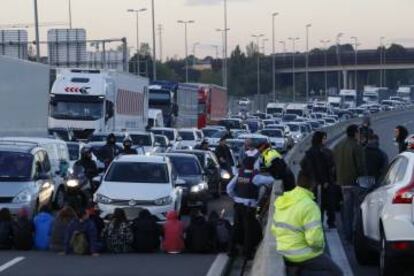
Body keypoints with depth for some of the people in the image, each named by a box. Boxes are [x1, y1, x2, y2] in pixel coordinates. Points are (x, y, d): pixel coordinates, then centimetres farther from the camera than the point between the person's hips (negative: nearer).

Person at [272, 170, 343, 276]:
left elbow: (274, 229, 12)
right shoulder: (309, 206, -21)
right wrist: (320, 246, -5)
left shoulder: (281, 201, 4)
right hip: (303, 256, -8)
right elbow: (315, 238, -26)